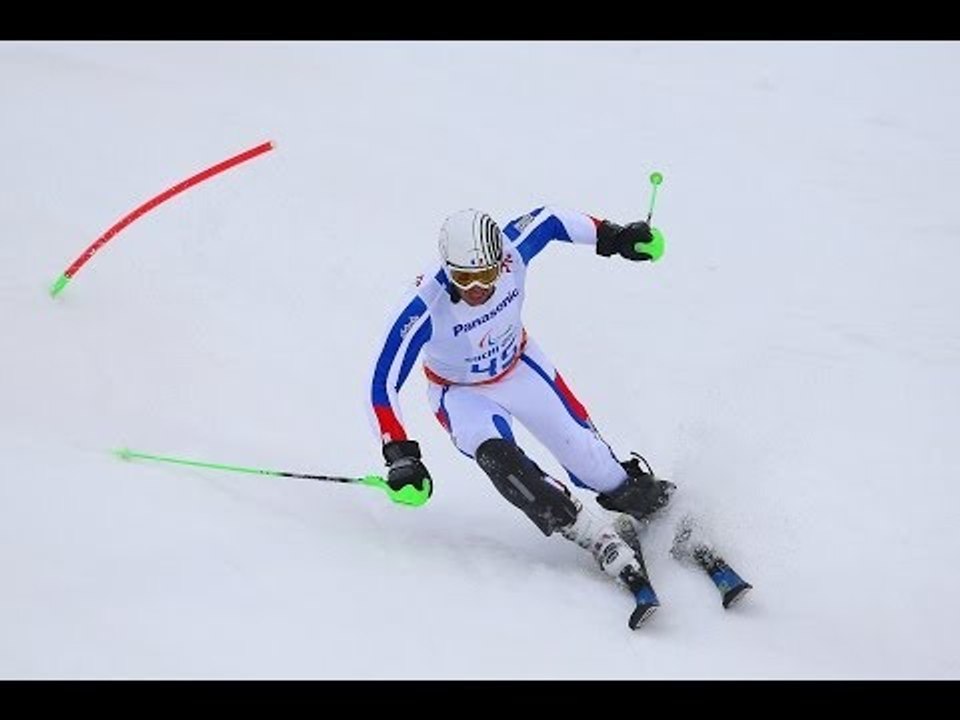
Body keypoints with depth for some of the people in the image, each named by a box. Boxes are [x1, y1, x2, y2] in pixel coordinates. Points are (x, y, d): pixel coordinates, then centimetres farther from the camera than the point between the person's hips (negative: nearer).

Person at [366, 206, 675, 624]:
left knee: (587, 457, 0)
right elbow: (383, 385, -33)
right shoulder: (424, 307, -37)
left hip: (521, 368, 3)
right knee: (498, 459, -30)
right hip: (463, 394, -3)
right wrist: (401, 456, -41)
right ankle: (609, 550, -26)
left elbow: (549, 219, -6)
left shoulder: (512, 252, -29)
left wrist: (611, 236, 1)